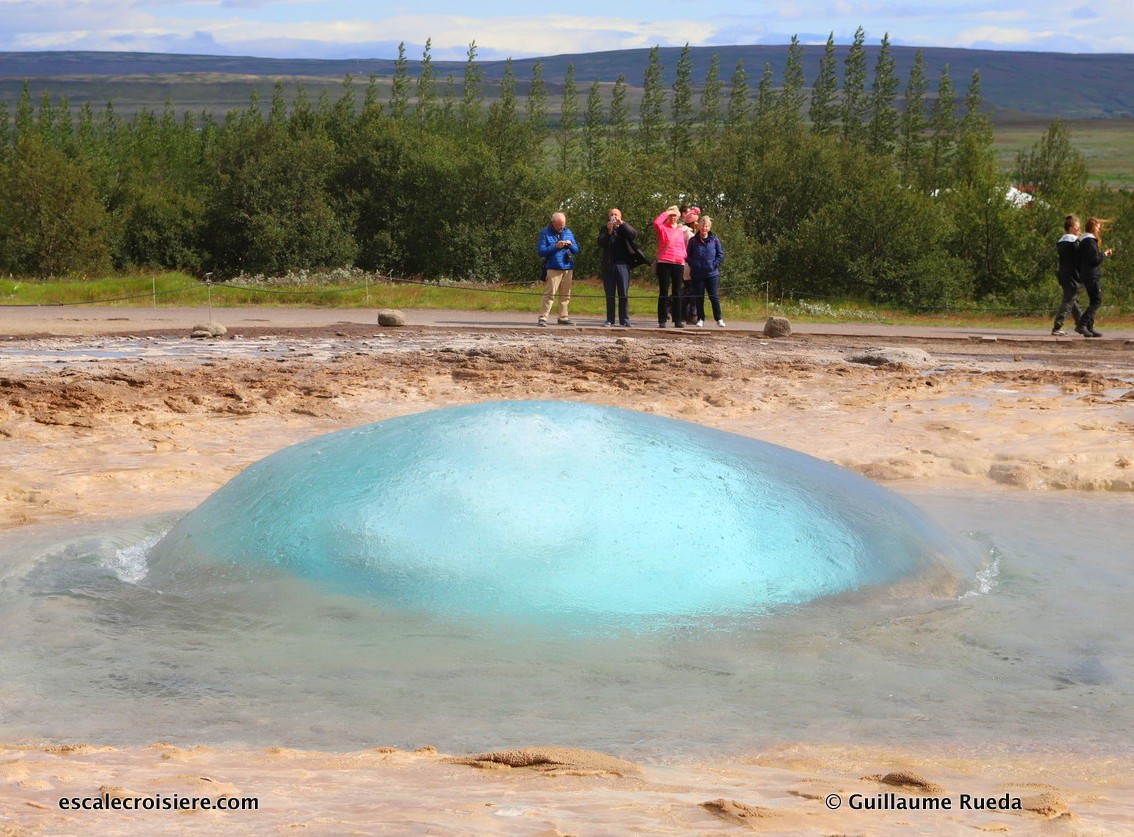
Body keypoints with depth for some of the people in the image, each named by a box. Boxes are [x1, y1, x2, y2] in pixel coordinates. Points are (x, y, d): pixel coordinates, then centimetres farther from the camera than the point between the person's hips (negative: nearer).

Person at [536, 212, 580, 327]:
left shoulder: (568, 232, 15)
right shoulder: (545, 233, 1)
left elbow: (576, 250, 15)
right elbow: (541, 251, -7)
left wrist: (570, 245, -7)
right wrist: (555, 247, -16)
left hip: (568, 268, 5)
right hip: (553, 269, -5)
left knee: (565, 295, 9)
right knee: (549, 294, -11)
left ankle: (563, 317, 16)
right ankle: (543, 318, -12)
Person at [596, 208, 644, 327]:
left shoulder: (624, 228, 11)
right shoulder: (604, 229, 13)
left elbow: (634, 234, -9)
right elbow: (601, 244, -2)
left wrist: (621, 223, -15)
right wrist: (609, 231, -15)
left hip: (622, 264, -1)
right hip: (608, 265, 1)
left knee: (624, 293, -3)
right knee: (609, 294, 3)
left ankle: (624, 320, -2)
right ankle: (610, 319, 7)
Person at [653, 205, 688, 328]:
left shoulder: (680, 230, 15)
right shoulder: (662, 228, 2)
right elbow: (656, 222, -20)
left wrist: (683, 257, 5)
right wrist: (666, 213, -10)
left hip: (679, 264, 4)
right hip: (664, 263, -4)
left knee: (677, 293, 6)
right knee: (663, 293, -2)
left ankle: (677, 320, 9)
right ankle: (662, 321, -1)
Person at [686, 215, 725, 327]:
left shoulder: (715, 240, 2)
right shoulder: (693, 241, 3)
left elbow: (721, 255, 4)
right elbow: (688, 256, 7)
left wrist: (715, 265, -7)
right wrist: (693, 265, -6)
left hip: (712, 273, -1)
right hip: (697, 274, 1)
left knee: (714, 297, -1)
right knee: (698, 298, 5)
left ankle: (718, 319, 7)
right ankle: (700, 318, 15)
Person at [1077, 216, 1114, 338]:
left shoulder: (1083, 241, 17)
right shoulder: (1090, 241, -14)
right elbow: (1095, 259, -20)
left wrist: (1104, 253, 19)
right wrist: (1104, 254, -4)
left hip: (1086, 276, 10)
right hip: (1093, 276, -10)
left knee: (1093, 302, 11)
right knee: (1096, 301, -11)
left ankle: (1089, 328, 9)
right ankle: (1083, 323, -21)